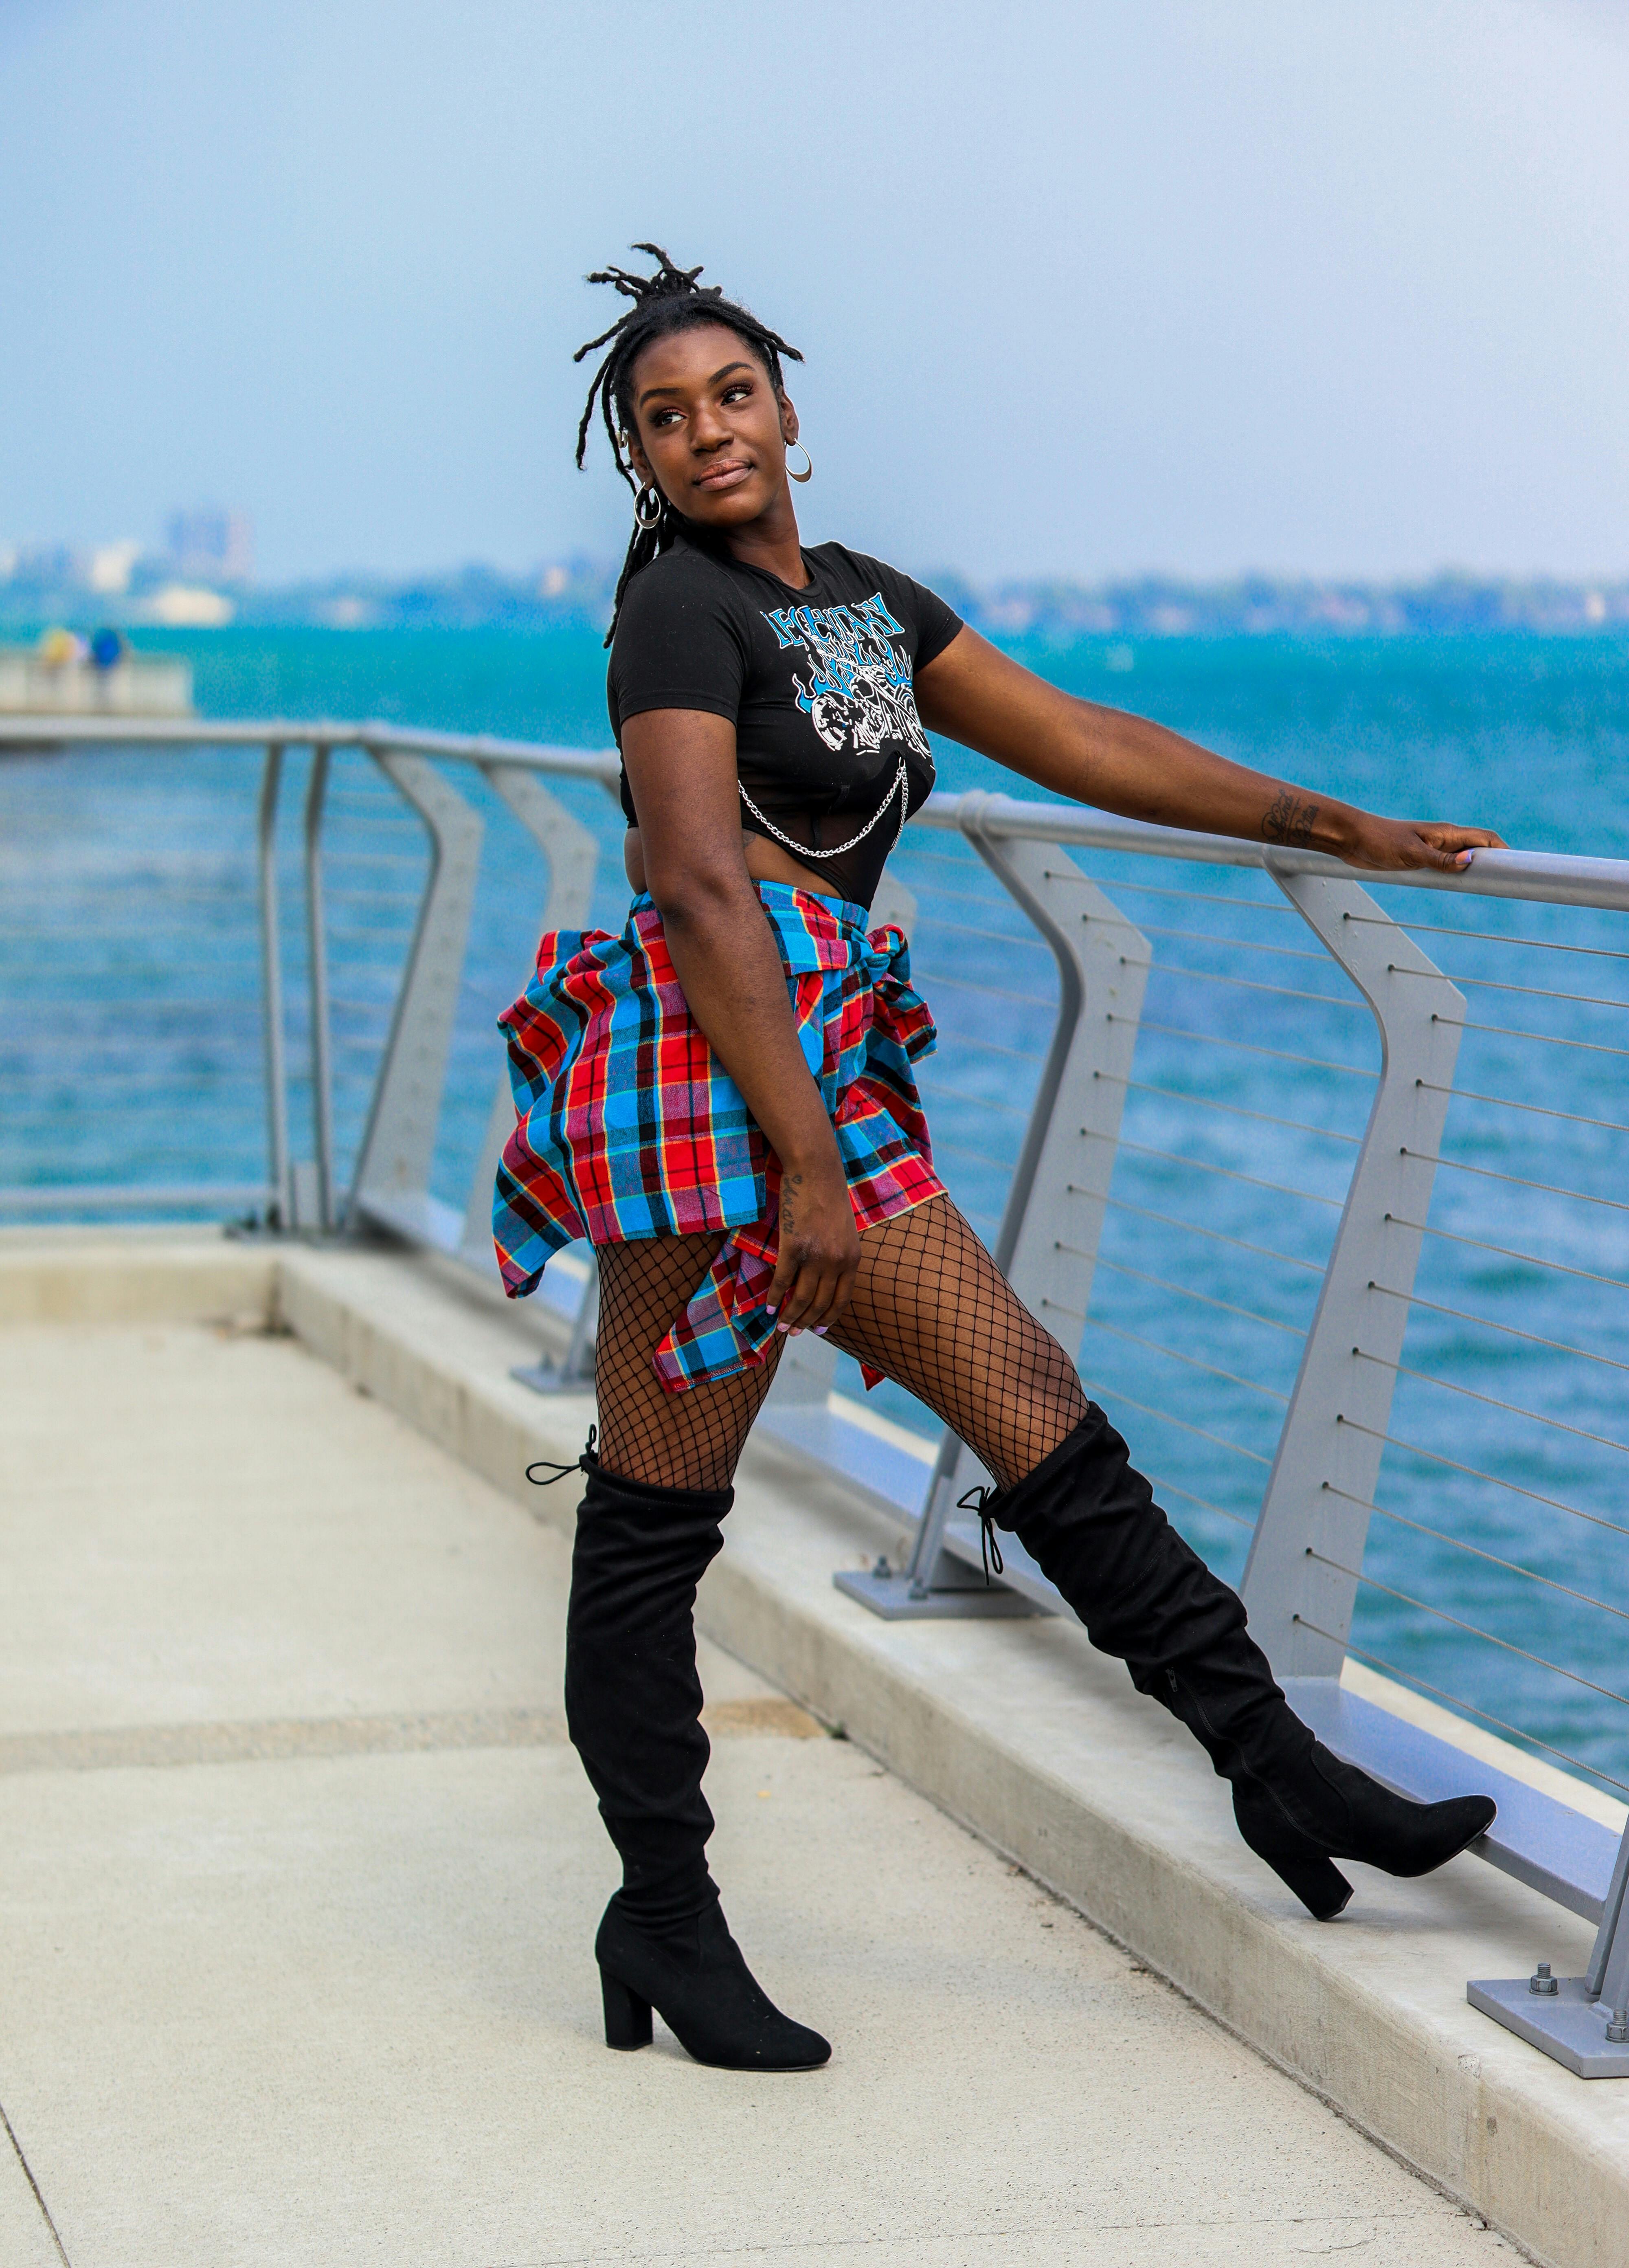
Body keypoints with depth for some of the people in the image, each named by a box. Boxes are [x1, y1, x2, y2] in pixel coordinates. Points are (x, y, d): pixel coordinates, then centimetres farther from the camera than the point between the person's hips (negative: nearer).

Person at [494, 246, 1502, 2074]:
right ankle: (665, 1923, 6)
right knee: (656, 1511, -1)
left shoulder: (864, 599, 19)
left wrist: (1325, 824, 19)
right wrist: (807, 1162, -21)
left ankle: (1277, 1769, 6)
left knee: (1038, 1416, 3)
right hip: (709, 1054, -8)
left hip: (825, 1068, 8)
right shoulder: (681, 608, -7)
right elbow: (701, 891, -16)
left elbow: (1077, 740, 22)